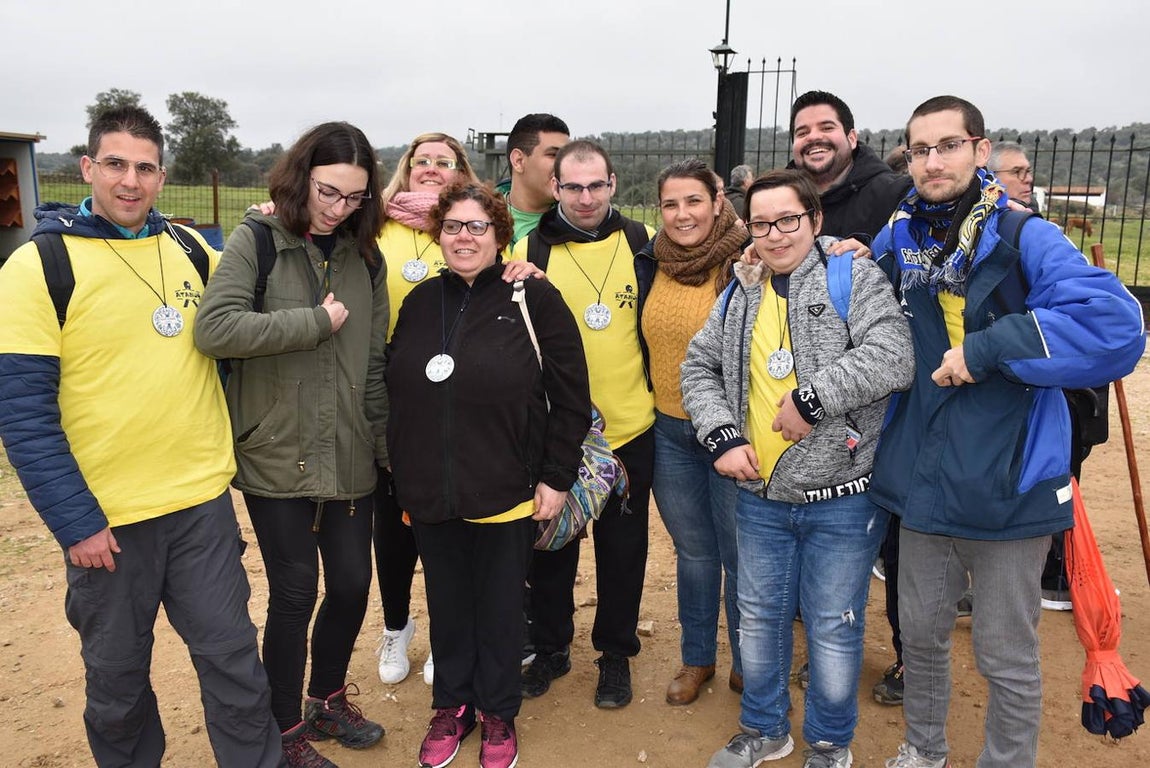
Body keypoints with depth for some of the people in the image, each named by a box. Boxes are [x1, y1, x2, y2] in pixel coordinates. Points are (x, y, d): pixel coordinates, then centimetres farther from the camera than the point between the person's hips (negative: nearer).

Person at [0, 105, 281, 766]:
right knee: (117, 674, 18)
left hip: (204, 501, 3)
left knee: (232, 656, 11)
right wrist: (75, 523, -13)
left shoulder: (189, 247, 3)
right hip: (106, 519, -2)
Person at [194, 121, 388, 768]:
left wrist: (388, 447, 9)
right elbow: (215, 328, -22)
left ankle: (328, 700, 38)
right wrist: (318, 320, -19)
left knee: (353, 583, 11)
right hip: (277, 455, -4)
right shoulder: (257, 241, -6)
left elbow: (375, 365, 9)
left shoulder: (365, 256, 7)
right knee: (295, 592, 4)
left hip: (350, 458, 4)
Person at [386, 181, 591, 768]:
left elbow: (570, 397, -6)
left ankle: (498, 713, 33)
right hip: (428, 495, 4)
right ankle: (451, 706, 38)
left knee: (498, 608, 12)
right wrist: (402, 472, 12)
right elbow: (397, 393, 14)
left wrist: (557, 477, -8)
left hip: (505, 494, -3)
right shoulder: (419, 302, 7)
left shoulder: (534, 299, -7)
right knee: (446, 606, 17)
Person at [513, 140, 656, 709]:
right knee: (551, 544, 14)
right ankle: (550, 648, 35)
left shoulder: (644, 243, 0)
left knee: (623, 547, 12)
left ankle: (615, 654, 33)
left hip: (630, 427, 0)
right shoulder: (530, 250, -1)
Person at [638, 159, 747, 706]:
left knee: (740, 556, 9)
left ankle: (748, 667, 30)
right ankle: (696, 659, 36)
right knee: (693, 553, 18)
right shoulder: (652, 263, 3)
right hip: (669, 432, 4)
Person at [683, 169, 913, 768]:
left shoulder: (853, 278, -8)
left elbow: (892, 357, -22)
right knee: (759, 617, 18)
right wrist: (721, 436, -2)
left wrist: (811, 399, -23)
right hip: (760, 496, 5)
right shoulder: (739, 295, 8)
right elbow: (699, 367, 12)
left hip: (842, 499, -5)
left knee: (833, 628, 9)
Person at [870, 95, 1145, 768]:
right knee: (921, 633, 21)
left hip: (1008, 487, -4)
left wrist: (988, 348, -24)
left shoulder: (1026, 239, -11)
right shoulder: (895, 243, 4)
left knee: (1007, 658, 11)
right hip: (922, 481, 5)